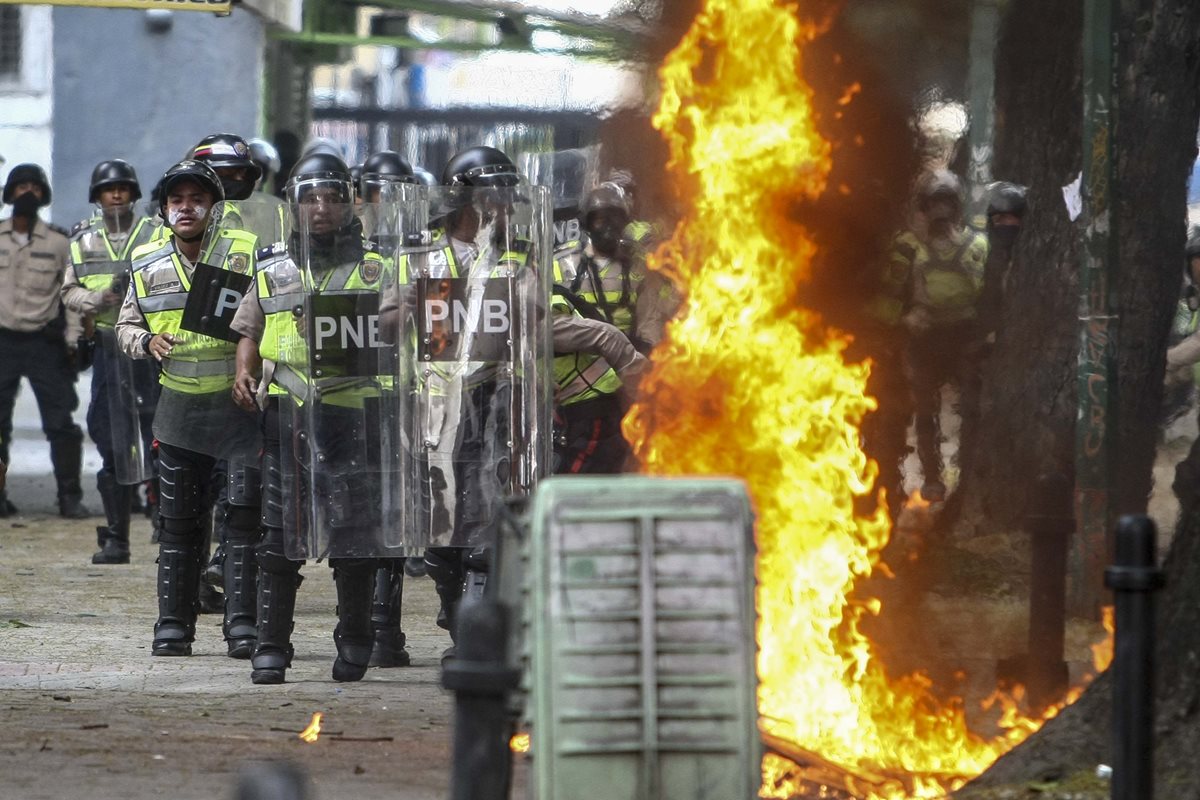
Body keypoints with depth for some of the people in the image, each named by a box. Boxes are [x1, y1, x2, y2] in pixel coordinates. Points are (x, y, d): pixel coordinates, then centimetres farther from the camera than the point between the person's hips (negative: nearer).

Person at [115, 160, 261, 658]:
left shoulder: (246, 255, -5)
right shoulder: (148, 265, 7)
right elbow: (126, 326, 17)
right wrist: (148, 342, -5)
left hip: (238, 403, -4)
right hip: (180, 407, 4)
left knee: (244, 514, -5)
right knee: (178, 520, 8)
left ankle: (243, 622, -2)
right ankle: (174, 623, 14)